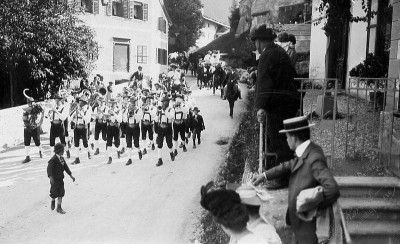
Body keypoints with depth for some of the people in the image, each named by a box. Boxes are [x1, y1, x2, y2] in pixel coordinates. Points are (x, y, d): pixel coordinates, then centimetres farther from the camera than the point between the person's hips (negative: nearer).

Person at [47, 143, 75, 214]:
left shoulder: (61, 158, 4)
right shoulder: (53, 159, -20)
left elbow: (66, 167, 13)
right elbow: (49, 168, -27)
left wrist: (71, 175, 13)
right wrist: (51, 177, -39)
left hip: (61, 178, 7)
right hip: (55, 179, -6)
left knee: (61, 193, 7)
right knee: (54, 193, 5)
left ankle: (59, 207, 18)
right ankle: (53, 201, 38)